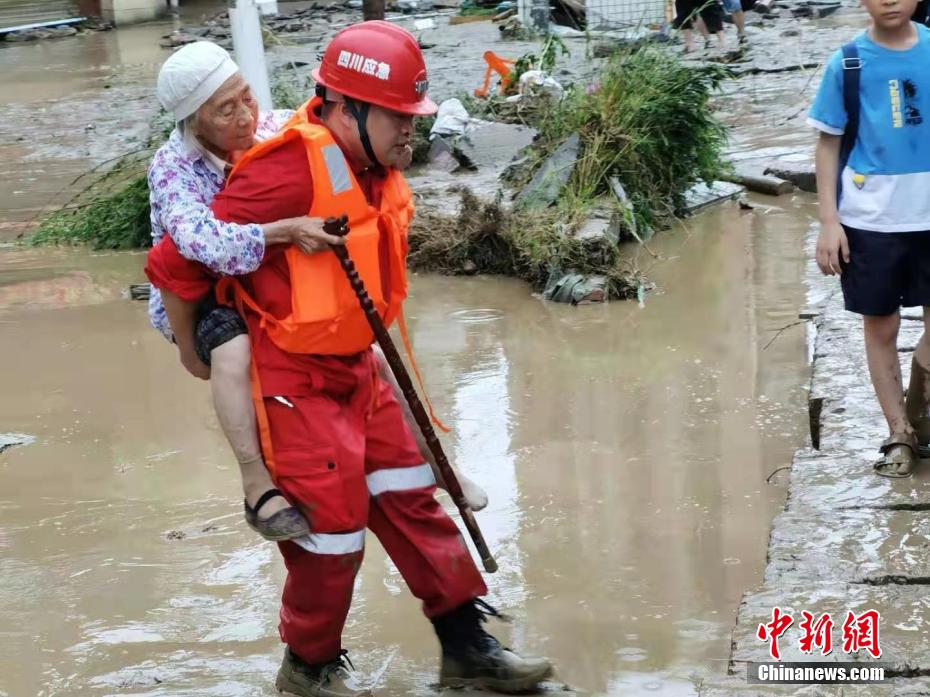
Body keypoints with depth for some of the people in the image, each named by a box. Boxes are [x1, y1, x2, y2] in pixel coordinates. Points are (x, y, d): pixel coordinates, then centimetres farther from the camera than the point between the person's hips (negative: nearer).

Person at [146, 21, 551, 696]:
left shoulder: (372, 166, 0)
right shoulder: (292, 173, -28)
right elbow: (175, 263, -23)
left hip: (355, 368, 8)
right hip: (293, 382, -8)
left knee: (410, 499, 12)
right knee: (333, 524, 1)